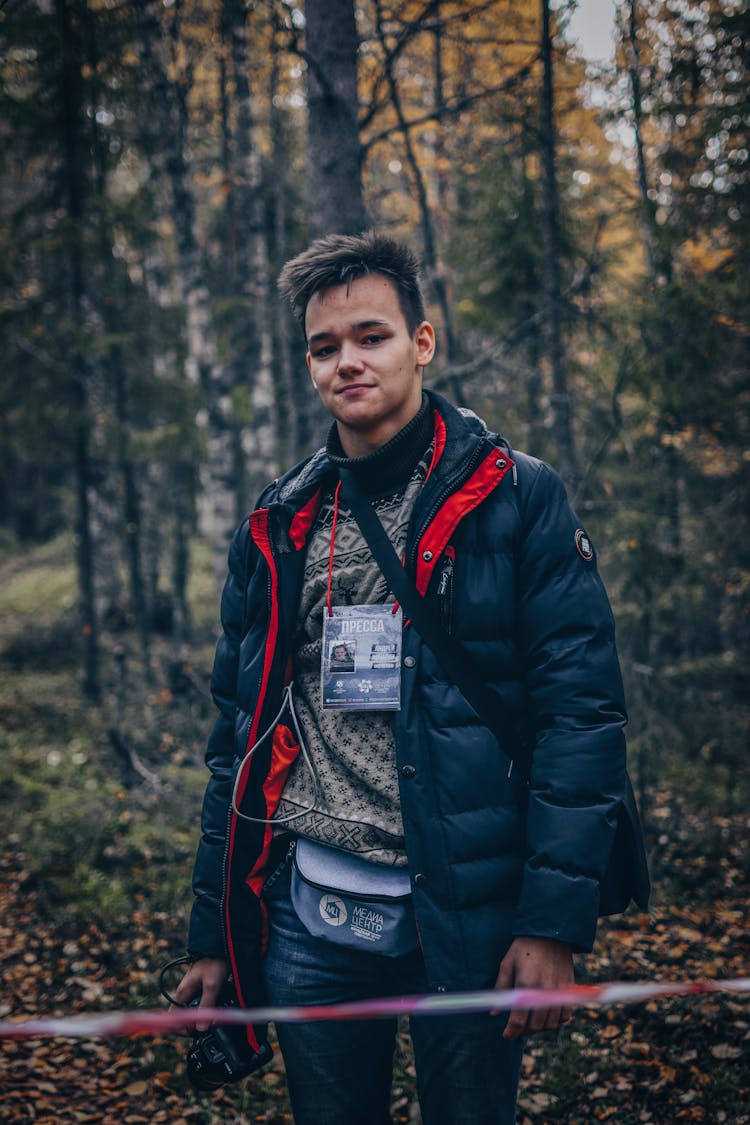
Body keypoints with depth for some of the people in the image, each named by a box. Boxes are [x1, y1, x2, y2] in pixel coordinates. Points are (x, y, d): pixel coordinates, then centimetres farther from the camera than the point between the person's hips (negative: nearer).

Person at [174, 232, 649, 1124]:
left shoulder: (516, 500, -4)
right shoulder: (277, 528, 9)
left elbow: (581, 711, -9)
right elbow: (238, 738, 12)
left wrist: (555, 923, -16)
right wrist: (212, 932, 9)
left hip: (467, 914, -3)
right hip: (308, 919, 4)